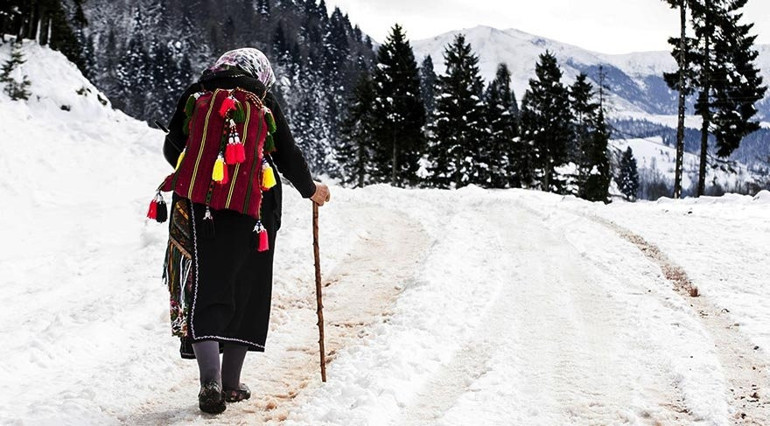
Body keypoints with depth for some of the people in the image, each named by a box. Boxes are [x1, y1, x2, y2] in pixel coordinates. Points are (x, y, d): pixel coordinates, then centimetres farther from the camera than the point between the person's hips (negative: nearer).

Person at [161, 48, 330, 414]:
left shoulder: (196, 95, 9)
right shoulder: (263, 102, 5)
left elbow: (172, 150, 12)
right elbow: (288, 156, 7)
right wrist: (309, 189, 24)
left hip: (200, 207, 0)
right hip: (254, 209, 0)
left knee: (206, 290, -2)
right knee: (245, 291, 11)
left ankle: (211, 382, -19)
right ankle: (231, 384, 15)